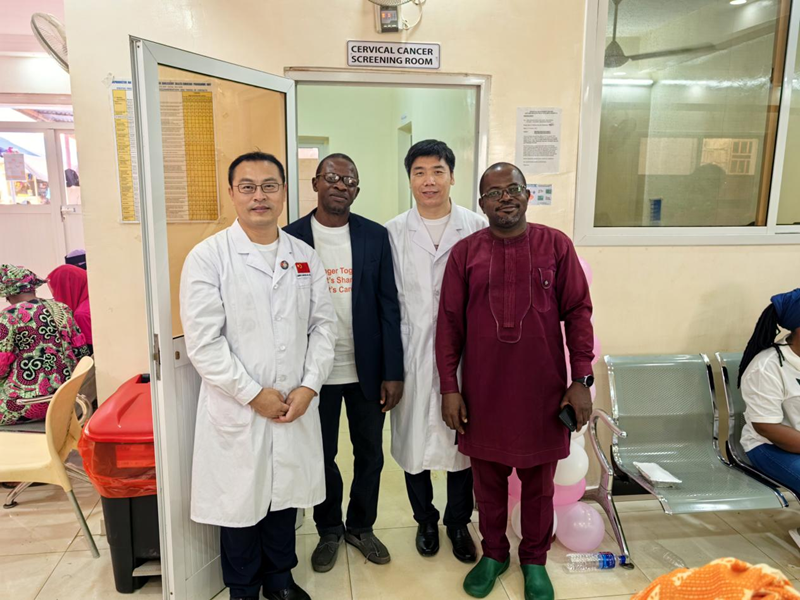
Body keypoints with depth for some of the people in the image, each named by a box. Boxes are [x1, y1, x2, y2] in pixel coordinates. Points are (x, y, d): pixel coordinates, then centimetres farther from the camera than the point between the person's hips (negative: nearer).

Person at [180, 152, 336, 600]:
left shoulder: (305, 257, 4)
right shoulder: (208, 257, -8)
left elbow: (323, 325, 3)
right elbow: (204, 342, -13)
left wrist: (309, 386, -7)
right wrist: (253, 394, -13)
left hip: (297, 407, 4)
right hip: (238, 410, -3)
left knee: (285, 495, 18)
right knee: (240, 501, 13)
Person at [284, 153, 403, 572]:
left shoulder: (375, 236, -1)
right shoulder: (291, 238, -4)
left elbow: (389, 306, -1)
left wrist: (393, 373, -4)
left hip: (366, 369, 2)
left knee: (370, 454, 14)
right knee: (322, 455, 14)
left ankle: (361, 527, 37)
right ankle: (329, 531, 37)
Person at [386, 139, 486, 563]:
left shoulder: (477, 229, -2)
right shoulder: (393, 233, 0)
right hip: (412, 357, 1)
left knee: (462, 440, 13)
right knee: (414, 441, 13)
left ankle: (458, 522, 37)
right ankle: (425, 519, 38)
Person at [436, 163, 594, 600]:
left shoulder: (556, 245, -1)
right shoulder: (464, 253, -1)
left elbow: (578, 312, -1)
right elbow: (449, 323, 0)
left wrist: (582, 378, -5)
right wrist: (449, 387, -2)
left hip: (542, 389, 0)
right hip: (484, 392, 1)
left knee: (538, 482, 15)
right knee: (488, 478, 16)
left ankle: (534, 559, 38)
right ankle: (493, 553, 39)